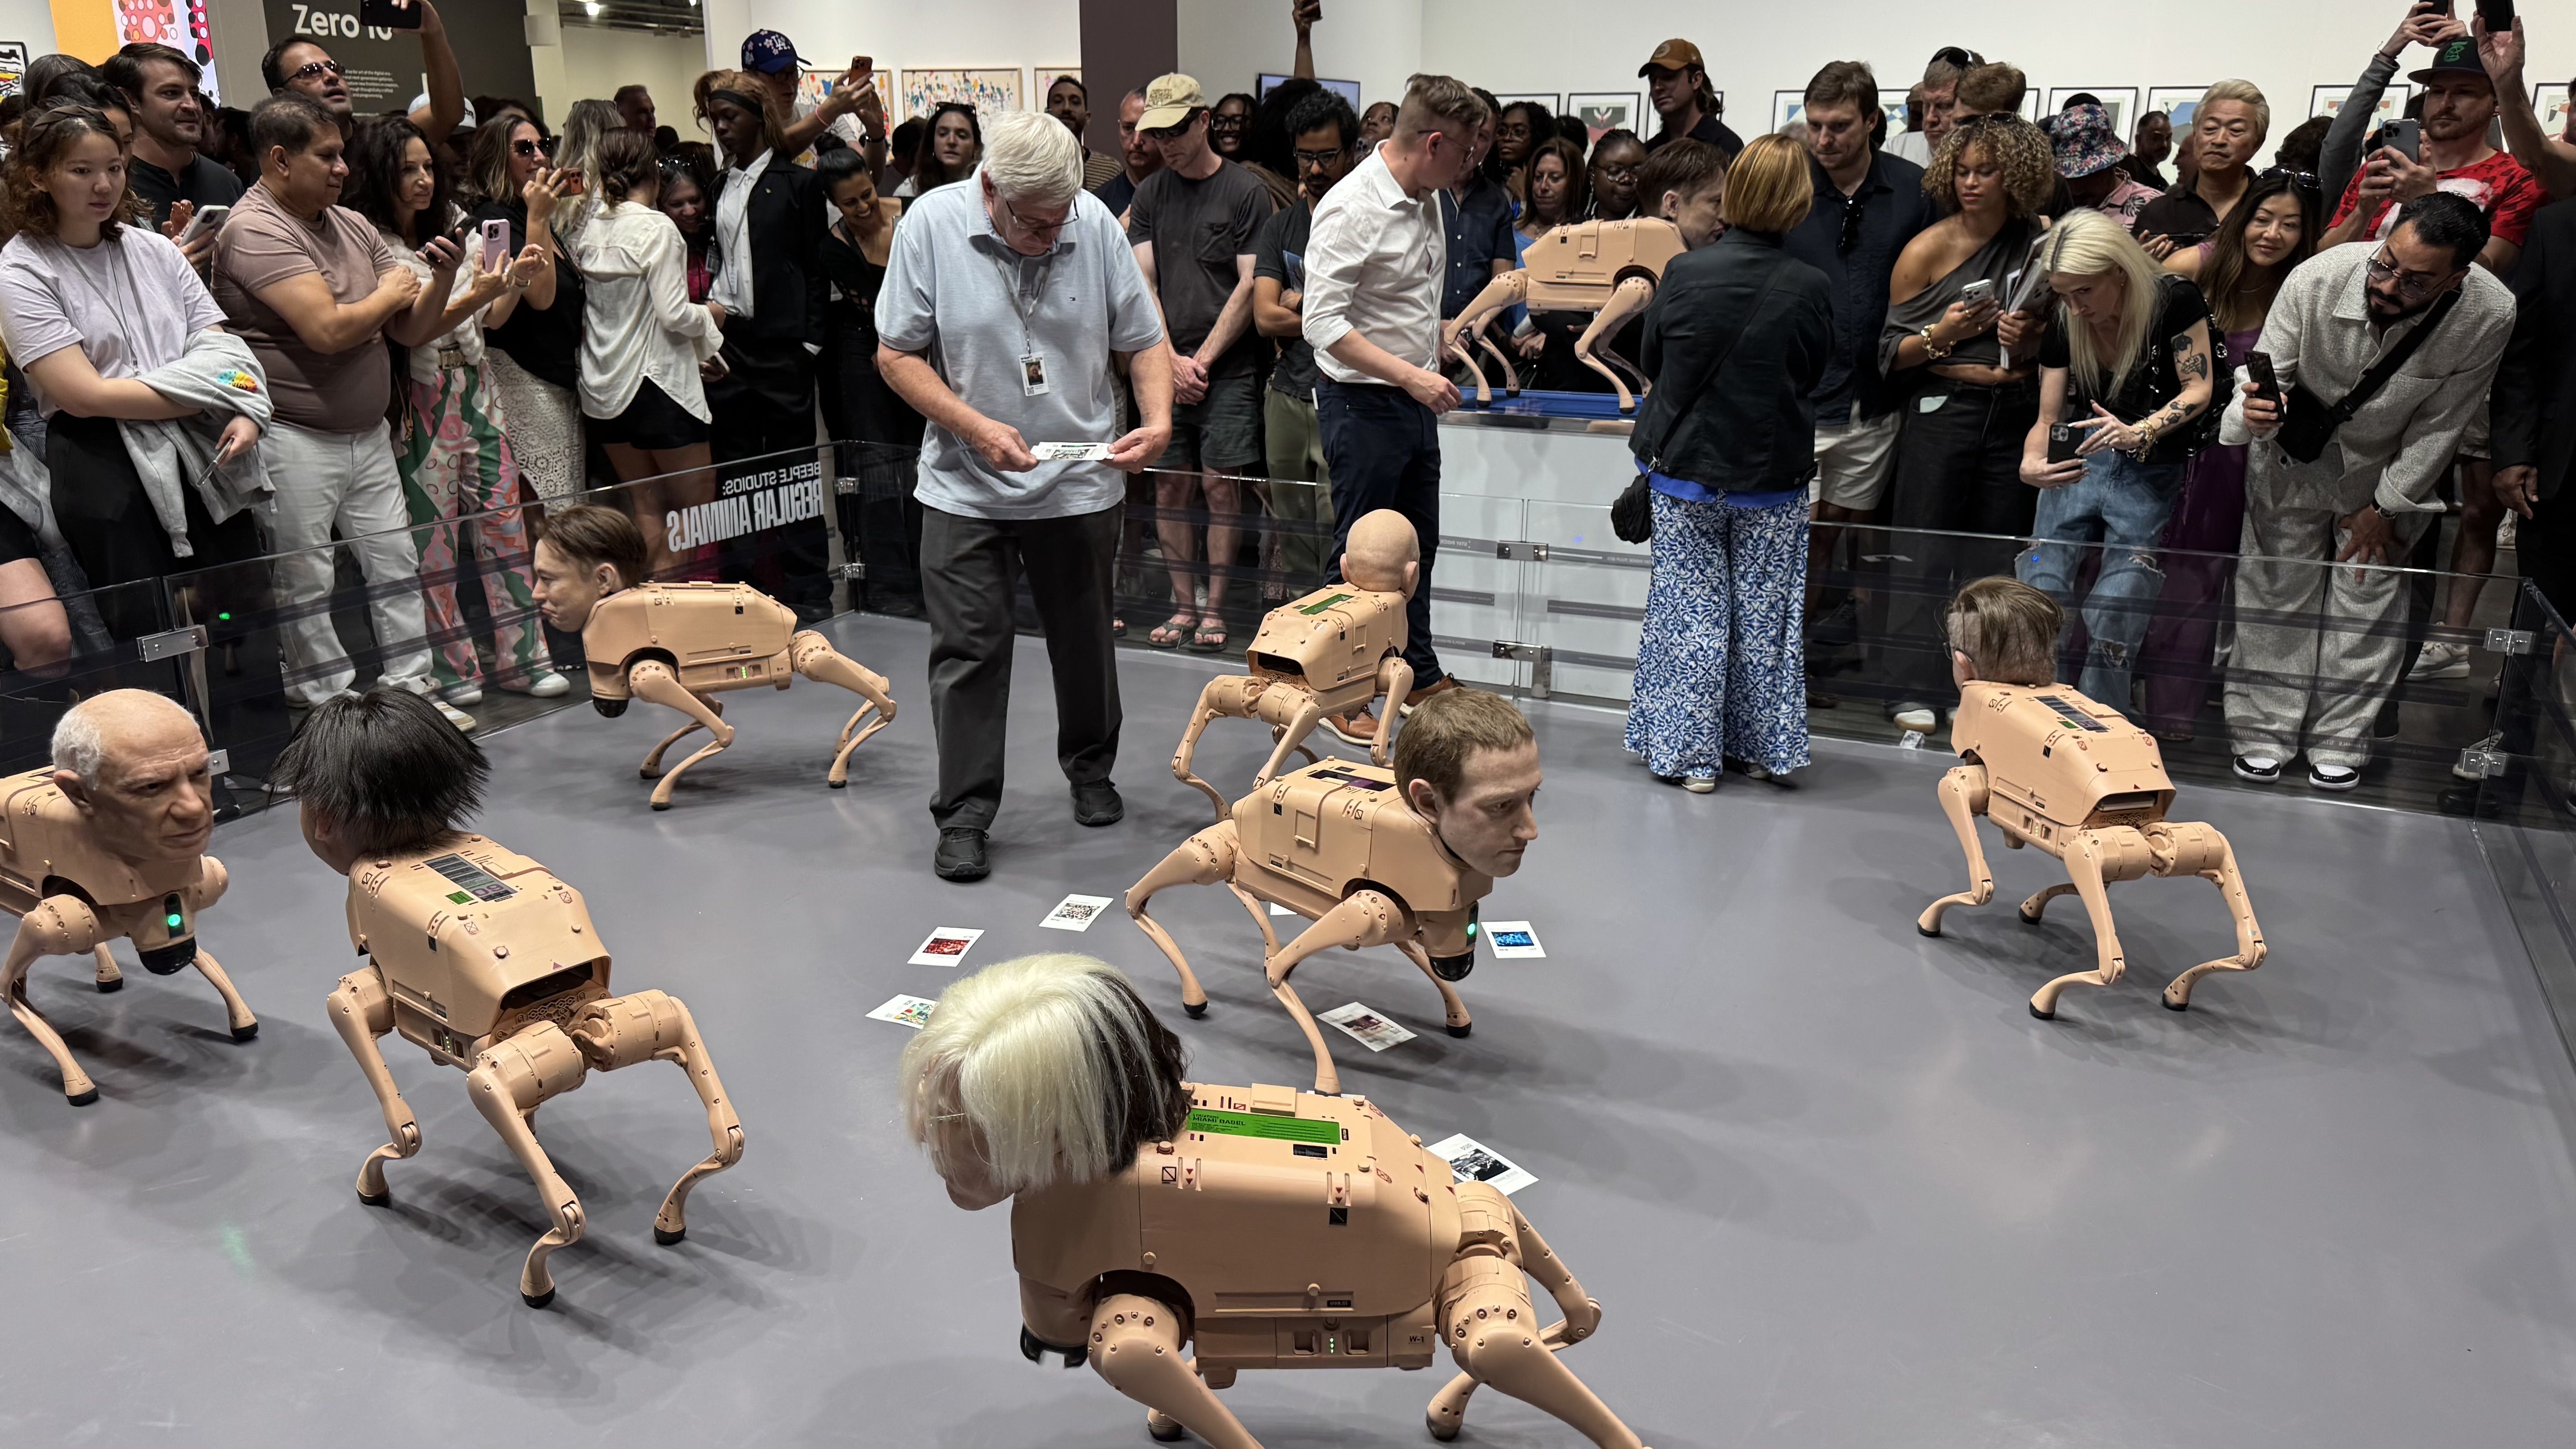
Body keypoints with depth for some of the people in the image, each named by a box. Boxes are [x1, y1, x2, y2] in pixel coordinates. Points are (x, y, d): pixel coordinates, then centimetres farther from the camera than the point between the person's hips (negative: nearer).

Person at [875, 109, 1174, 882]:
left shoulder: (1094, 222, -7)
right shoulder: (931, 223, -10)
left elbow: (1144, 340, 1)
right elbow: (897, 354, -7)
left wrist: (1158, 420, -16)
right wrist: (977, 428, -19)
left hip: (1081, 482, 2)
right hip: (967, 489, -1)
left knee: (1085, 640, 15)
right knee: (968, 651, 0)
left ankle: (1091, 772, 37)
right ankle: (964, 813, 12)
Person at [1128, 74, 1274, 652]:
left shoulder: (1246, 192, -1)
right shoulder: (1150, 195, 12)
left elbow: (1249, 287, -5)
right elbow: (1143, 285, 7)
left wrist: (1203, 359, -8)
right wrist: (1173, 360, -5)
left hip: (1229, 368, -4)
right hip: (1166, 363, 4)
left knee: (1220, 483, -4)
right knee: (1170, 486, 3)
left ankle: (1215, 607, 6)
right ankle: (1182, 605, 13)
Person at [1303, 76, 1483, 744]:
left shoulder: (1424, 201, 8)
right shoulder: (1352, 209, -20)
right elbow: (1324, 324, -25)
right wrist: (1411, 376, -26)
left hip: (1415, 399, 9)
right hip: (1363, 404, -9)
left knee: (1418, 545, 18)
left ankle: (1420, 674, 33)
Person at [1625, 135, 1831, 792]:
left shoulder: (1684, 272, -11)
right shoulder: (1811, 288, -9)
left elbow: (1652, 362, 3)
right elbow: (1813, 378, 5)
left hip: (1685, 469, -1)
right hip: (1773, 478, 1)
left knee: (1689, 612, 7)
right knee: (1766, 615, 12)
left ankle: (1689, 753, 9)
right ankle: (1762, 747, 22)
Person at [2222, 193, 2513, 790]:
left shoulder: (2489, 315, -26)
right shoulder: (2317, 280, -30)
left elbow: (2441, 422, -14)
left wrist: (2386, 507, -8)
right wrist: (2253, 411, -42)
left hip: (2388, 470, 0)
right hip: (2297, 456, 0)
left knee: (2369, 596, 2)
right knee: (2276, 589, 3)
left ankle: (2340, 740, 18)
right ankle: (2263, 733, 17)